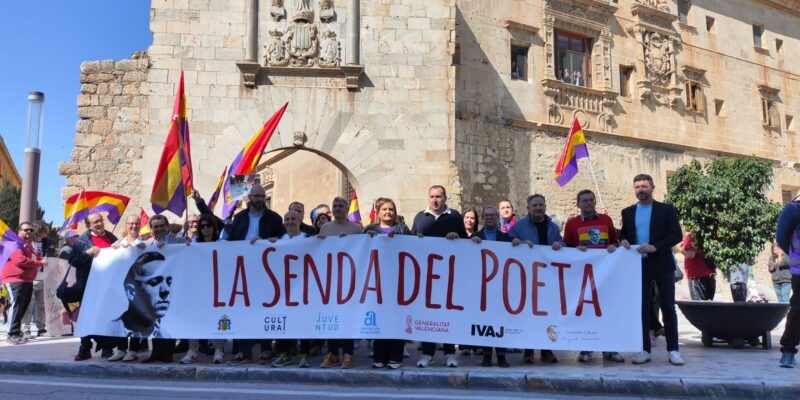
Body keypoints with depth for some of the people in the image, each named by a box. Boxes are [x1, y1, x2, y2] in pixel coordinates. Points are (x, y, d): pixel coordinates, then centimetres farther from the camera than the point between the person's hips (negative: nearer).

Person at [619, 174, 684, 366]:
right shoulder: (628, 212, 12)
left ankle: (673, 350, 8)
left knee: (668, 307, 0)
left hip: (662, 265, -3)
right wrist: (623, 241, -7)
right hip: (638, 265, 3)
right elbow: (623, 234, 16)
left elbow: (677, 235, -5)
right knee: (641, 307, 5)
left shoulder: (666, 209, 2)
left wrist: (655, 247, -17)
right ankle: (644, 349, 11)